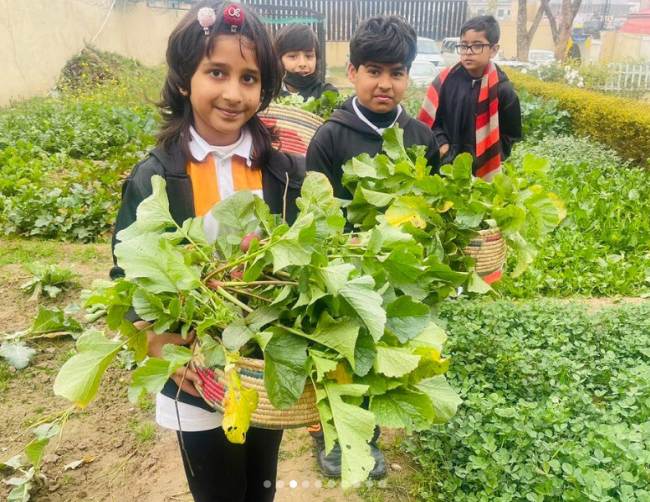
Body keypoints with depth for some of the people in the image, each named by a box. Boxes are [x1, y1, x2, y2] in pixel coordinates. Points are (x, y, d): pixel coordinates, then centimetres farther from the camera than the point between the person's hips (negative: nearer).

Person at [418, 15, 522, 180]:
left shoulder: (502, 89, -6)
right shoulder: (446, 79, -2)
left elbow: (510, 135, 1)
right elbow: (429, 119, 6)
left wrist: (487, 159, -11)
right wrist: (441, 144, -8)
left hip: (483, 171, -2)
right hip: (445, 165, 2)